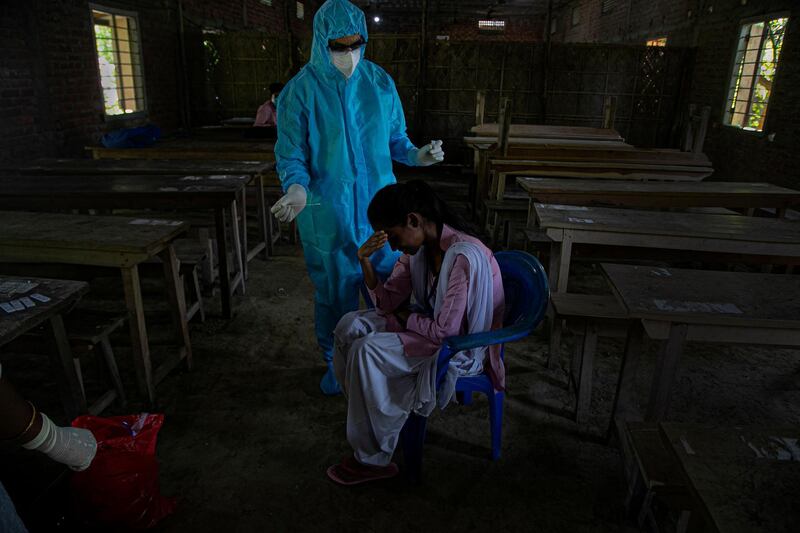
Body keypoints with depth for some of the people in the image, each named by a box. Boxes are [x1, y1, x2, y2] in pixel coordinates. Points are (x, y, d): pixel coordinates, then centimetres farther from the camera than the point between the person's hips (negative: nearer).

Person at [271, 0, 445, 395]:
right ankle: (335, 362, 36)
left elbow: (395, 138, 6)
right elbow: (290, 156, -8)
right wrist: (296, 188, -29)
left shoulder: (379, 82, -1)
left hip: (378, 204, 3)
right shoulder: (301, 91, -10)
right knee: (333, 291, 12)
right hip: (327, 214, -2)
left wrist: (417, 155, -16)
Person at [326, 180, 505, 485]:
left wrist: (404, 317, -12)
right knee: (350, 326, -5)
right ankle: (367, 411, 13)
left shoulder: (464, 256, -29)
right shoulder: (417, 246, -3)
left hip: (460, 348, -8)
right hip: (430, 324, 8)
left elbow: (447, 331, -27)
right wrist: (366, 263, -14)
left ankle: (373, 459, -6)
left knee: (366, 351, -22)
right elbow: (388, 303, 1)